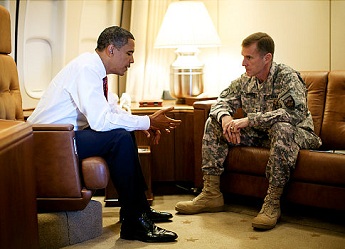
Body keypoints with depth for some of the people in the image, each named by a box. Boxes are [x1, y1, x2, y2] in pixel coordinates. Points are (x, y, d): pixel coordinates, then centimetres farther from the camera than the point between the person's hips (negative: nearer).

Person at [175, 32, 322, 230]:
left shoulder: (288, 77, -19)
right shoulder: (245, 80, 1)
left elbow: (295, 113, -34)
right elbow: (222, 102, 7)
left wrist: (248, 120, -36)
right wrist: (225, 117, -21)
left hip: (296, 134, -7)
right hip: (258, 135, 7)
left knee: (281, 128, -42)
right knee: (213, 123, -3)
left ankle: (273, 203, -35)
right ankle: (211, 194, -6)